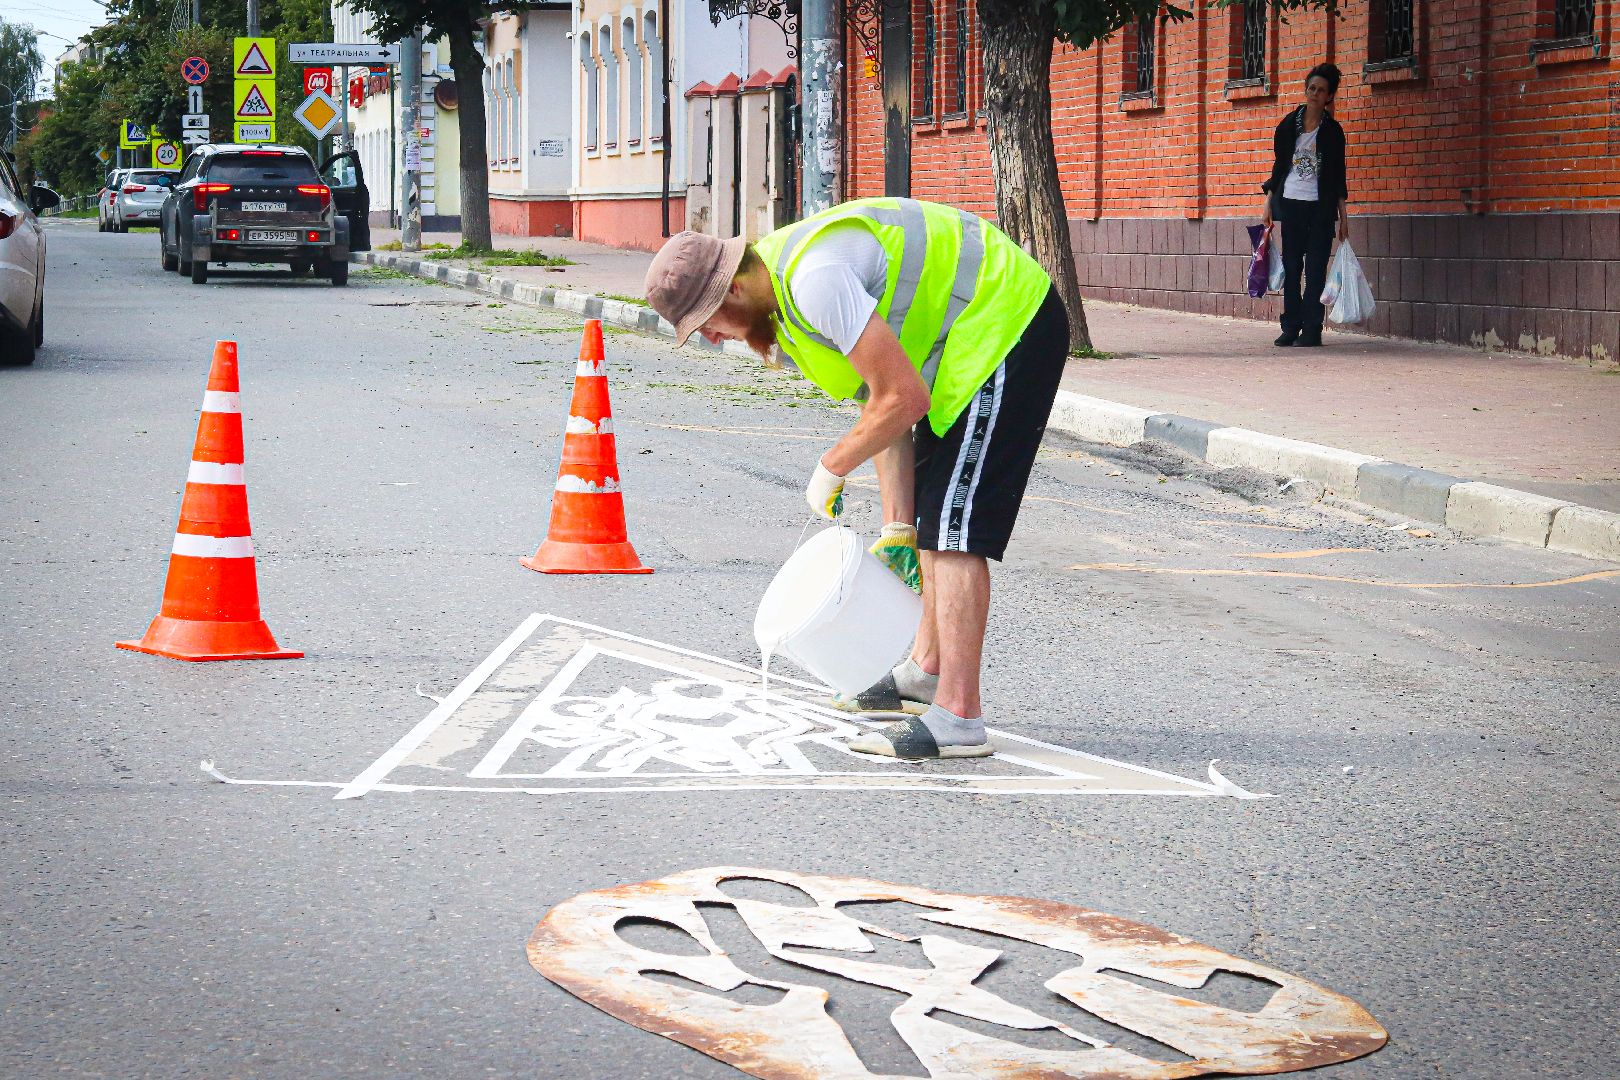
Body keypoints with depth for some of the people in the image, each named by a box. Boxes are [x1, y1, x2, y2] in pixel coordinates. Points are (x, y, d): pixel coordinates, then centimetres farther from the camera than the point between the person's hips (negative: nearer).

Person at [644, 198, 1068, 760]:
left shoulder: (815, 280, -27)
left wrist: (830, 470, -10)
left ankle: (958, 718, -16)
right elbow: (881, 405, 9)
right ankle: (927, 670, 33)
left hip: (1009, 325, -11)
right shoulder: (784, 290, 6)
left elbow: (903, 399, -26)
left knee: (954, 523, -14)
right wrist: (898, 529, 4)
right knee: (934, 509, 19)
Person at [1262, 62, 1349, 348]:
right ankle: (1291, 327, 5)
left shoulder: (1332, 131, 5)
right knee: (1291, 266, 1)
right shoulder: (1289, 125, 8)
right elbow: (1279, 165, 11)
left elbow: (1337, 175, 6)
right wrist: (1269, 202, 6)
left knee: (1315, 268, -4)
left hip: (1320, 207, -1)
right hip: (1289, 203, 2)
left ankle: (1312, 329, -2)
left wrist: (1342, 215, 3)